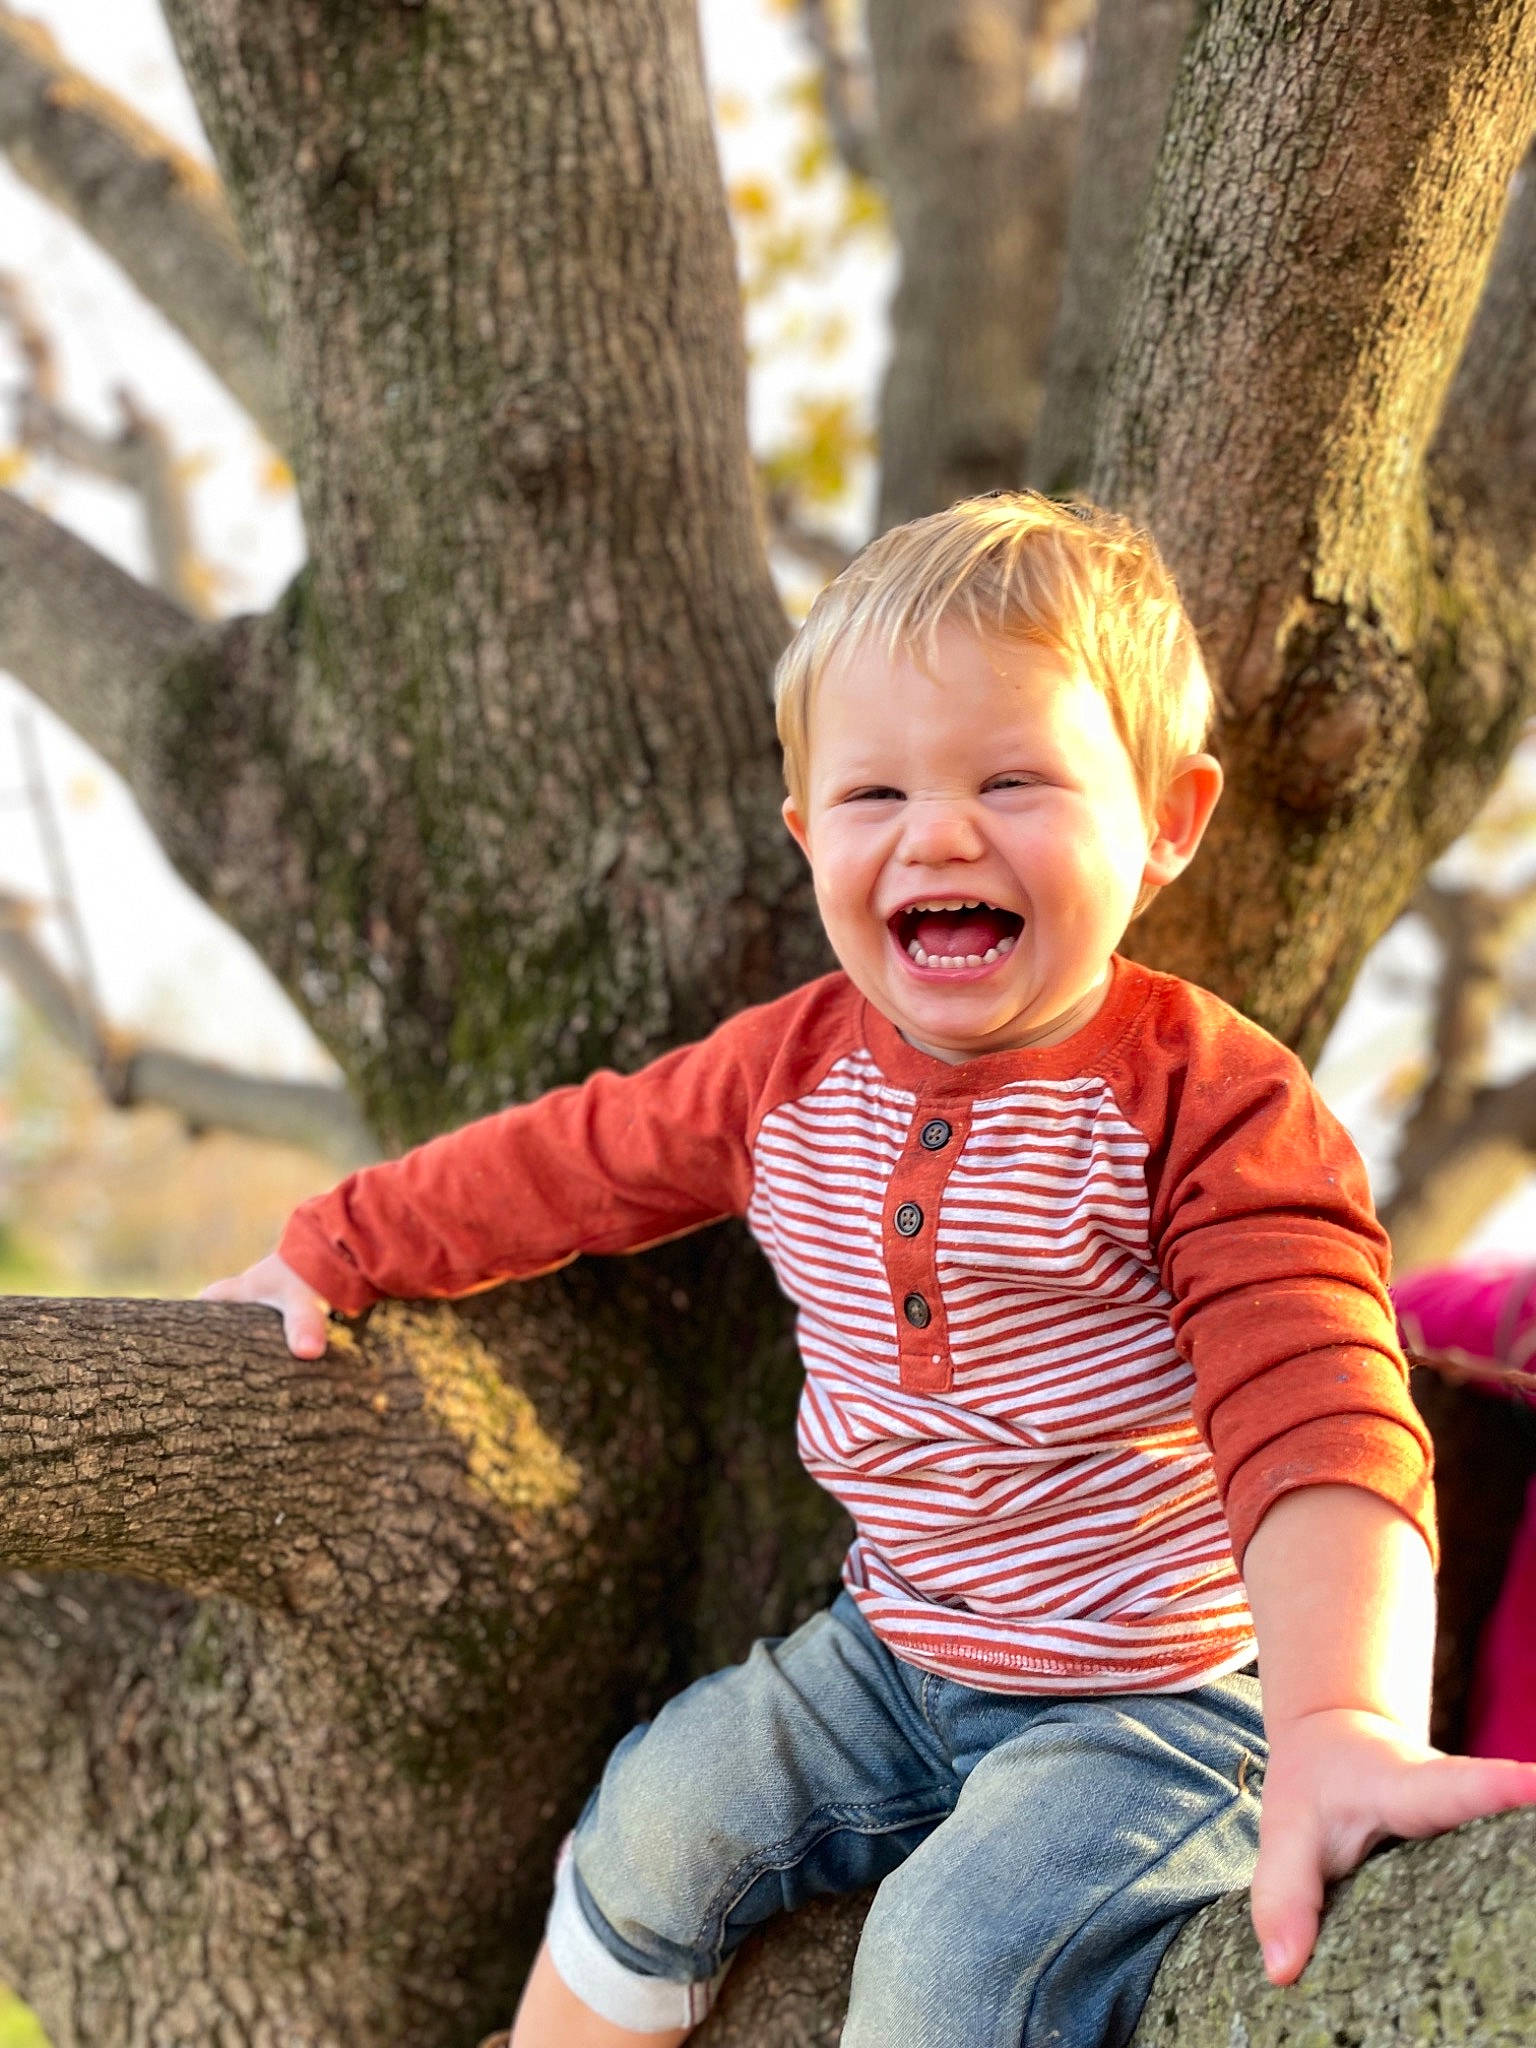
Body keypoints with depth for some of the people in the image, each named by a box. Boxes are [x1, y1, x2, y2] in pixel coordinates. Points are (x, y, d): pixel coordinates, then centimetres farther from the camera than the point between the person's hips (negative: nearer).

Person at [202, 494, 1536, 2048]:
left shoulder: (1212, 1104, -21)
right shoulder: (795, 1070, -2)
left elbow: (1317, 1422, -33)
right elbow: (571, 1159, 15)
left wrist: (1346, 1722, -49)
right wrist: (332, 1250, 20)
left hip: (1162, 1702, -6)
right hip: (894, 1656, 6)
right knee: (657, 1814, -1)